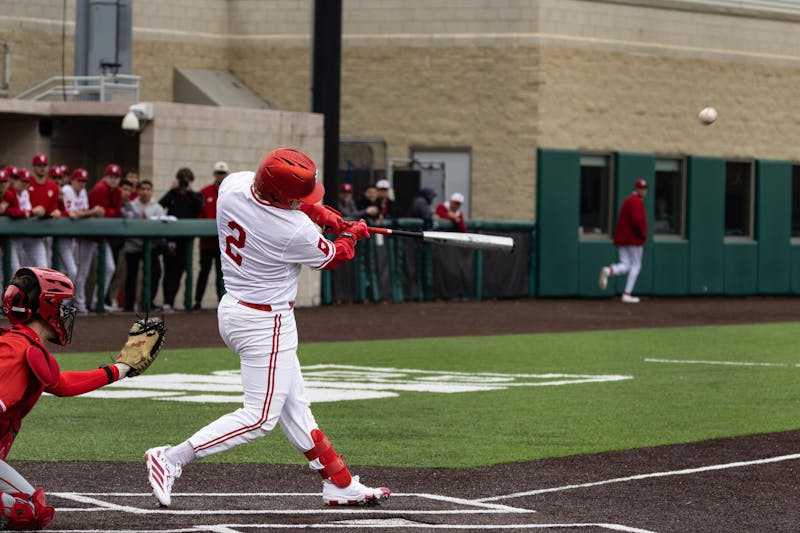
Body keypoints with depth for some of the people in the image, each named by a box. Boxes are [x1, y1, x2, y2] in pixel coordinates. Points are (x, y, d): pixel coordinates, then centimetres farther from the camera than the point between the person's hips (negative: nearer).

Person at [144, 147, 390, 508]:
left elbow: (280, 200, 14)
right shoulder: (297, 231, -27)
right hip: (266, 325, -9)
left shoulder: (233, 184, -10)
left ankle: (341, 485, 23)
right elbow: (331, 258, -4)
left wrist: (327, 216, 4)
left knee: (294, 407, 14)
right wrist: (351, 235, 17)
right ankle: (171, 459, -2)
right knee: (260, 417, -1)